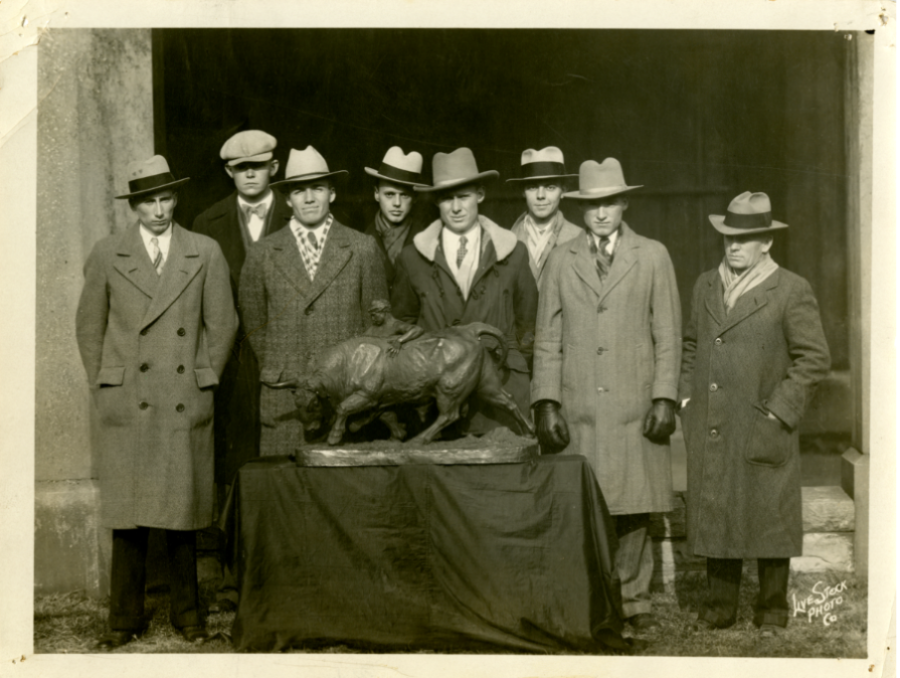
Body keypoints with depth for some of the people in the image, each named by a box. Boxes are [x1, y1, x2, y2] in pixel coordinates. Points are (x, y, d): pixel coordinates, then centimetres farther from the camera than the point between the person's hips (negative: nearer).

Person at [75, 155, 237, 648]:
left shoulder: (205, 253, 4)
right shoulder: (107, 256, 5)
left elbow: (222, 324, 9)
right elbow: (89, 327, 11)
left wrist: (206, 379, 6)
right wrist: (103, 387, 7)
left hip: (186, 403, 0)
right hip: (126, 404, 0)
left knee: (184, 512, 6)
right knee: (128, 514, 2)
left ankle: (186, 613, 20)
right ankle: (125, 618, 12)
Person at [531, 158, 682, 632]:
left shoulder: (653, 256, 9)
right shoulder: (561, 260, 12)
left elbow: (668, 336, 7)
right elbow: (547, 340, 10)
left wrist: (664, 398, -2)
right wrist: (547, 402, 1)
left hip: (634, 410, 0)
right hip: (578, 411, 1)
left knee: (634, 509, 0)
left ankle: (632, 600, 14)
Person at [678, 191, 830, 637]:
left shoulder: (791, 291, -4)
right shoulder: (706, 285, 12)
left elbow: (814, 358, -6)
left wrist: (779, 411, -10)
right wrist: (686, 396, 10)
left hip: (763, 432, -4)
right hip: (709, 431, 4)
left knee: (768, 519, 4)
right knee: (714, 517, 9)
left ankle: (772, 611, 18)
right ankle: (719, 607, 21)